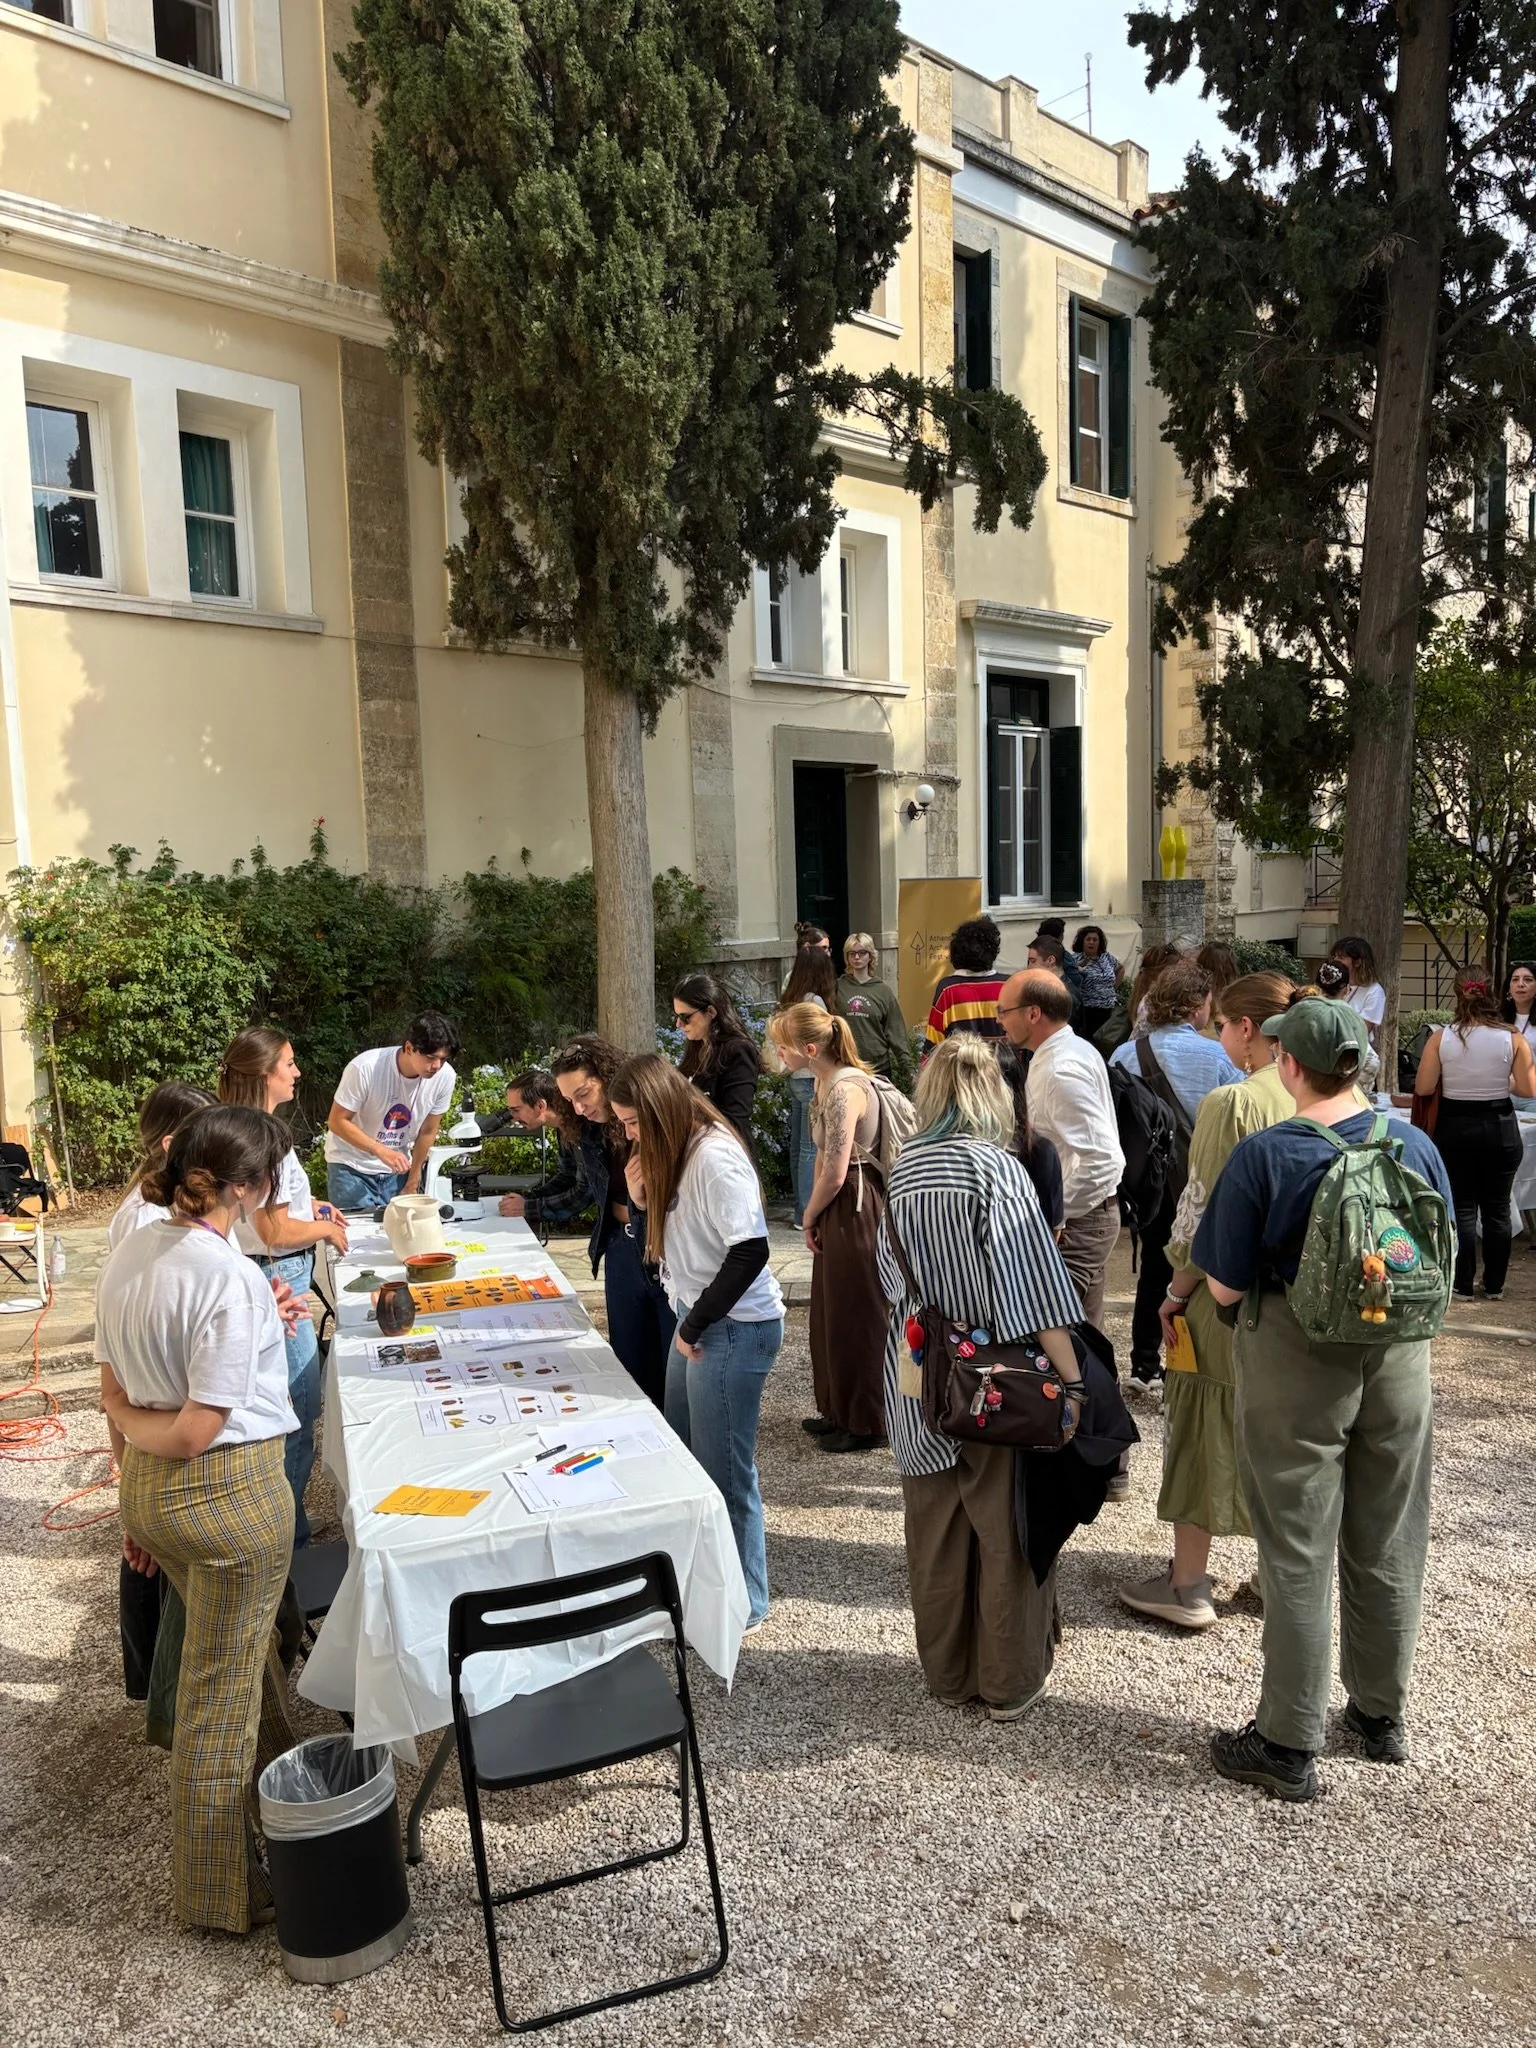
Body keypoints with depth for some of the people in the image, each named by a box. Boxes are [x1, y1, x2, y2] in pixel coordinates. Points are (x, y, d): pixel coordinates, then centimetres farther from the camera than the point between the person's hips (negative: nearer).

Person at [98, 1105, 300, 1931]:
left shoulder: (127, 1255, -1)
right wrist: (127, 1421, -3)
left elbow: (114, 1394, 7)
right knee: (219, 1696, 9)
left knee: (246, 1652, 28)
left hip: (150, 1490, 8)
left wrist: (136, 1496, 17)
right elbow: (195, 1431, -23)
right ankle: (223, 1892, 28)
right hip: (230, 1492, -8)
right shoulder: (232, 1281, -26)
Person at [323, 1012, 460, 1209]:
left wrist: (412, 1183, 5)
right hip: (351, 1166, -3)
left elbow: (427, 1131, -3)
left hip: (397, 1169, 3)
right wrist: (381, 1151, -31)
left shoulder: (444, 1076, -17)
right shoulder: (365, 1068, -27)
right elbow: (337, 1121, -19)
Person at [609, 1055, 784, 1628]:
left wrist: (695, 1326, -17)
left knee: (725, 1470, 2)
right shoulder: (676, 1153, 8)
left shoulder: (715, 1157, -22)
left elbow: (750, 1252, -25)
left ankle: (744, 1601, 19)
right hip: (698, 1322, 10)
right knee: (681, 1454, 19)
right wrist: (645, 1195, -3)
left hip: (734, 1328, -10)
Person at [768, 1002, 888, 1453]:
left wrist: (809, 1215, -5)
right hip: (837, 1211, 10)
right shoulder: (825, 1082, 8)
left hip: (854, 1209, -10)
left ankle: (866, 1423, 19)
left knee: (856, 1317, 4)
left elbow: (834, 1174, -22)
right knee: (832, 1313, 19)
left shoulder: (845, 1089, -22)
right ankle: (839, 1411, 34)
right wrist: (814, 1216, 8)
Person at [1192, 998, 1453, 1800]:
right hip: (1399, 1361, 5)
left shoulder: (1262, 1156, -17)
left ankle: (1289, 1744, 17)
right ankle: (1381, 1712, 36)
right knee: (1388, 1546, 18)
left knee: (1297, 1553, 6)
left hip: (1295, 1366, -4)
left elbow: (1225, 1288, -14)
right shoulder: (1414, 1144, -4)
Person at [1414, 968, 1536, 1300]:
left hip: (1455, 1129, -1)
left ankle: (1462, 1285, 10)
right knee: (1497, 1208, 12)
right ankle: (1494, 1285, 19)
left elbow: (1423, 1088, -8)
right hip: (1500, 1128, 1)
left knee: (1462, 1207, 7)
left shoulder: (1441, 1037, -10)